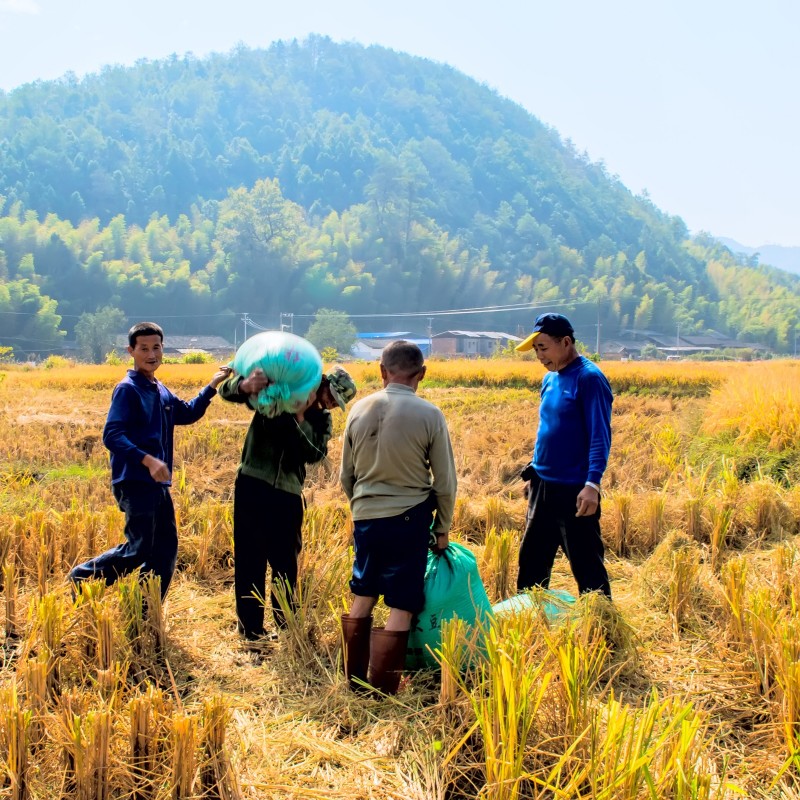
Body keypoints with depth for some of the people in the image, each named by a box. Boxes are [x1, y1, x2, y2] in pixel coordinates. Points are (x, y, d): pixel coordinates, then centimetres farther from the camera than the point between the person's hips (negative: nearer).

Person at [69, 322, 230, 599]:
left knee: (166, 548, 9)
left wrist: (212, 385, 16)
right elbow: (112, 436, -20)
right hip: (135, 482, -9)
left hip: (157, 484, 9)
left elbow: (188, 413, 27)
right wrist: (148, 460, -30)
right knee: (138, 550, -8)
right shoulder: (127, 389, -11)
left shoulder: (161, 391, 13)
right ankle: (83, 577, 12)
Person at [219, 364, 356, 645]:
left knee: (286, 562, 15)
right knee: (250, 559, 0)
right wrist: (245, 385, -30)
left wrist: (300, 416, -21)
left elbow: (315, 453, -9)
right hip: (252, 485, -4)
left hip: (288, 494, 4)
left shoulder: (321, 419, 9)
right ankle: (251, 629, 9)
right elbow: (227, 391, -6)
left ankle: (287, 624, 31)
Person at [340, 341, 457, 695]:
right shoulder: (429, 415, -11)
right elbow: (445, 480, -4)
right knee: (401, 607, 3)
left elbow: (346, 474, 10)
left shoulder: (360, 410, -1)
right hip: (409, 518, -4)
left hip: (366, 516, 4)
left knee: (362, 598, 18)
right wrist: (442, 528, 10)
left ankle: (354, 680, 26)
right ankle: (382, 692, 5)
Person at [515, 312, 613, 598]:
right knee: (532, 563, 16)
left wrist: (592, 484, -26)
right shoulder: (550, 379, 11)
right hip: (543, 486, 9)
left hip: (575, 491, -8)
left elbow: (600, 435, -18)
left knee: (586, 566, 1)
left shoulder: (589, 378, -13)